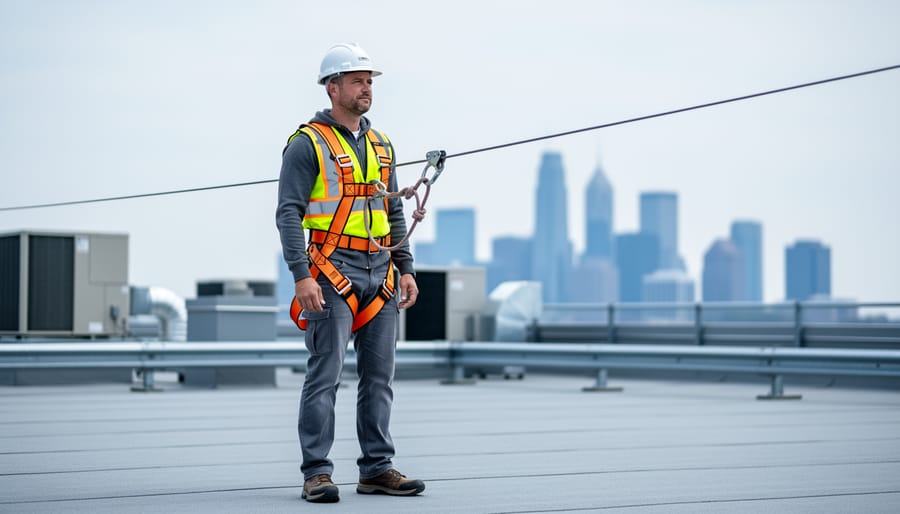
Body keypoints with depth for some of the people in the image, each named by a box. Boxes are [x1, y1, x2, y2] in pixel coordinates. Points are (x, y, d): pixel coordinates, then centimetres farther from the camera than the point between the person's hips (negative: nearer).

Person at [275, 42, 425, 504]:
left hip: (379, 274, 7)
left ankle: (377, 469, 14)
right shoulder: (308, 143, -5)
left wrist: (406, 269, 12)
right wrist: (301, 276, -18)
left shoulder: (381, 145, 16)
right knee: (325, 375, -8)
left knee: (379, 376, 8)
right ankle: (317, 473, -4)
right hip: (332, 273, -7)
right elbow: (288, 213, -10)